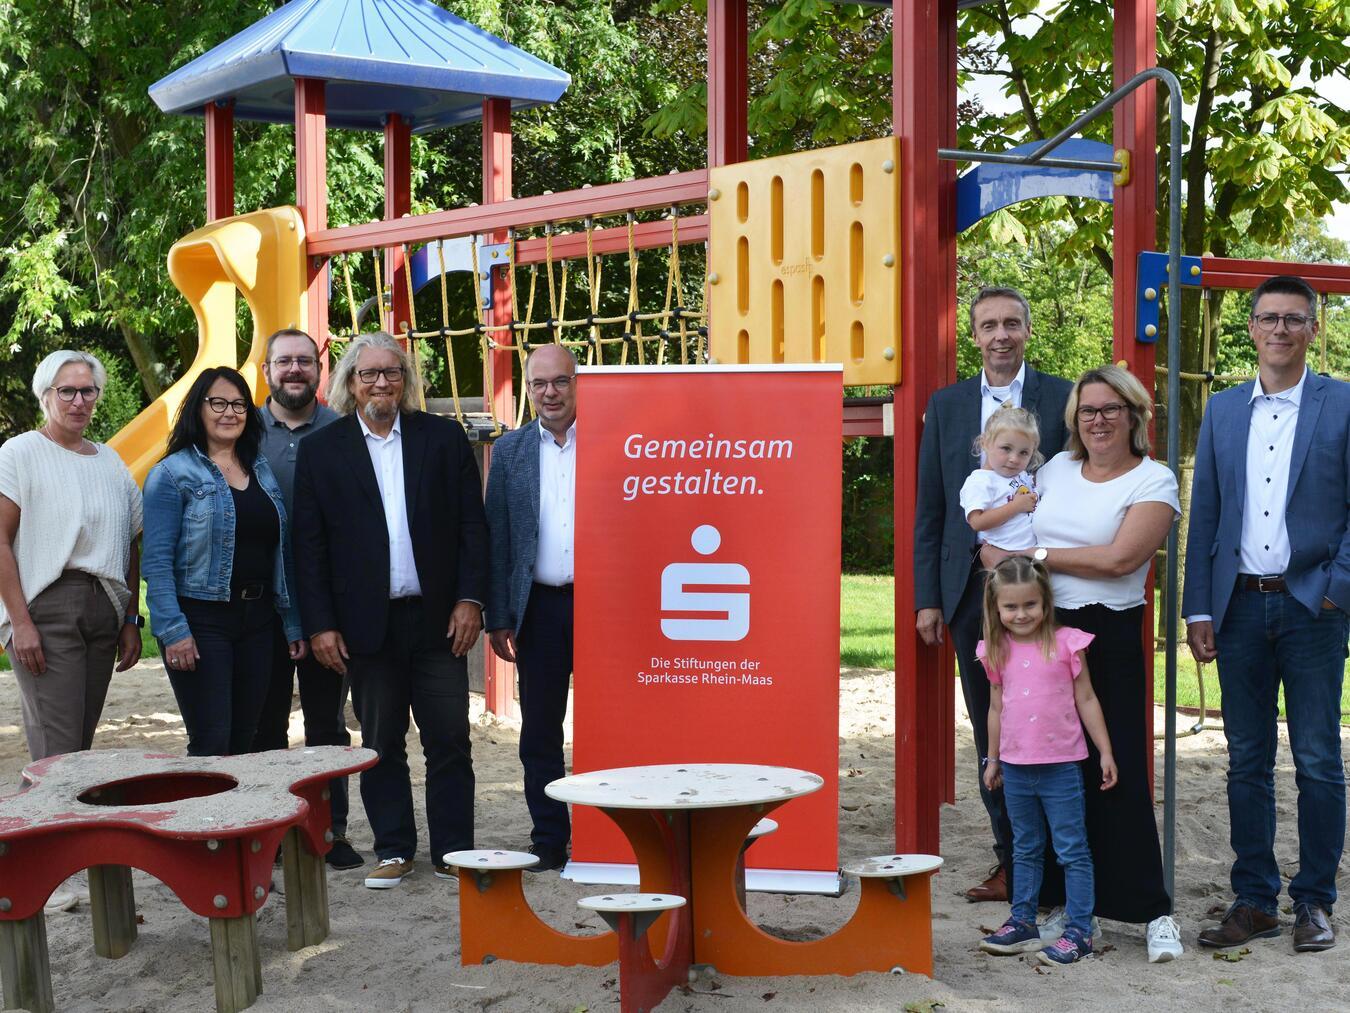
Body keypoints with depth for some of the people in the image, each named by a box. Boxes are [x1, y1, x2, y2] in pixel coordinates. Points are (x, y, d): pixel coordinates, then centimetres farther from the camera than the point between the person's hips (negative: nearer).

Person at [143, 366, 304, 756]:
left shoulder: (262, 471, 14)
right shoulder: (173, 474, -4)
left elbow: (281, 554, 15)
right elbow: (157, 560, -10)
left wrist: (294, 623, 10)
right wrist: (173, 630, -18)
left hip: (257, 619, 6)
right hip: (201, 620, -6)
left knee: (243, 742, 9)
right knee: (211, 744, -10)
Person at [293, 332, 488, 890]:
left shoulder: (444, 438, 6)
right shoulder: (320, 450, 4)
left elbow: (472, 525, 5)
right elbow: (309, 545, 2)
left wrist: (469, 599, -4)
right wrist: (320, 624, -3)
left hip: (437, 616, 0)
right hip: (367, 623, 0)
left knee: (449, 740, 3)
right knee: (381, 744, 7)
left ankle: (453, 852, 13)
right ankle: (393, 851, 18)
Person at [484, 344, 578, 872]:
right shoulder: (510, 451, 7)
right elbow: (496, 539, 7)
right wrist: (498, 618, 1)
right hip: (539, 606, 2)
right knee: (539, 733, 6)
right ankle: (549, 839, 16)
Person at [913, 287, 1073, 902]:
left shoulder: (1063, 399, 1)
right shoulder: (946, 405, 10)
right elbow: (929, 508, 10)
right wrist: (928, 597, 4)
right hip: (971, 588, 3)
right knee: (989, 730, 8)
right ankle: (1010, 861, 17)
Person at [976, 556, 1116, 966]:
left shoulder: (1065, 643, -8)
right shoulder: (997, 651, 4)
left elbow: (1086, 700, -3)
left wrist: (1106, 752, -3)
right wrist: (992, 759, 18)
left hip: (1060, 766, -4)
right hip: (1016, 767, 4)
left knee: (1072, 851, 0)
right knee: (1025, 850, 16)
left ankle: (1079, 930, 4)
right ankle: (1022, 922, 24)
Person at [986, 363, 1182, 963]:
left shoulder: (1153, 481, -3)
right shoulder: (1057, 468, 13)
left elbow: (1120, 558, -16)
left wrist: (1039, 555, -9)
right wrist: (1001, 558, -3)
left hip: (1108, 637, -5)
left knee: (1116, 771, -6)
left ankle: (1153, 911, 3)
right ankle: (1062, 902, 15)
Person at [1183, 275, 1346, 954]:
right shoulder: (1223, 410, 11)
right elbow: (1203, 514, 10)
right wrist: (1198, 609, 4)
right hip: (1240, 608, 3)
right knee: (1246, 763, 7)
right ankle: (1254, 900, 15)